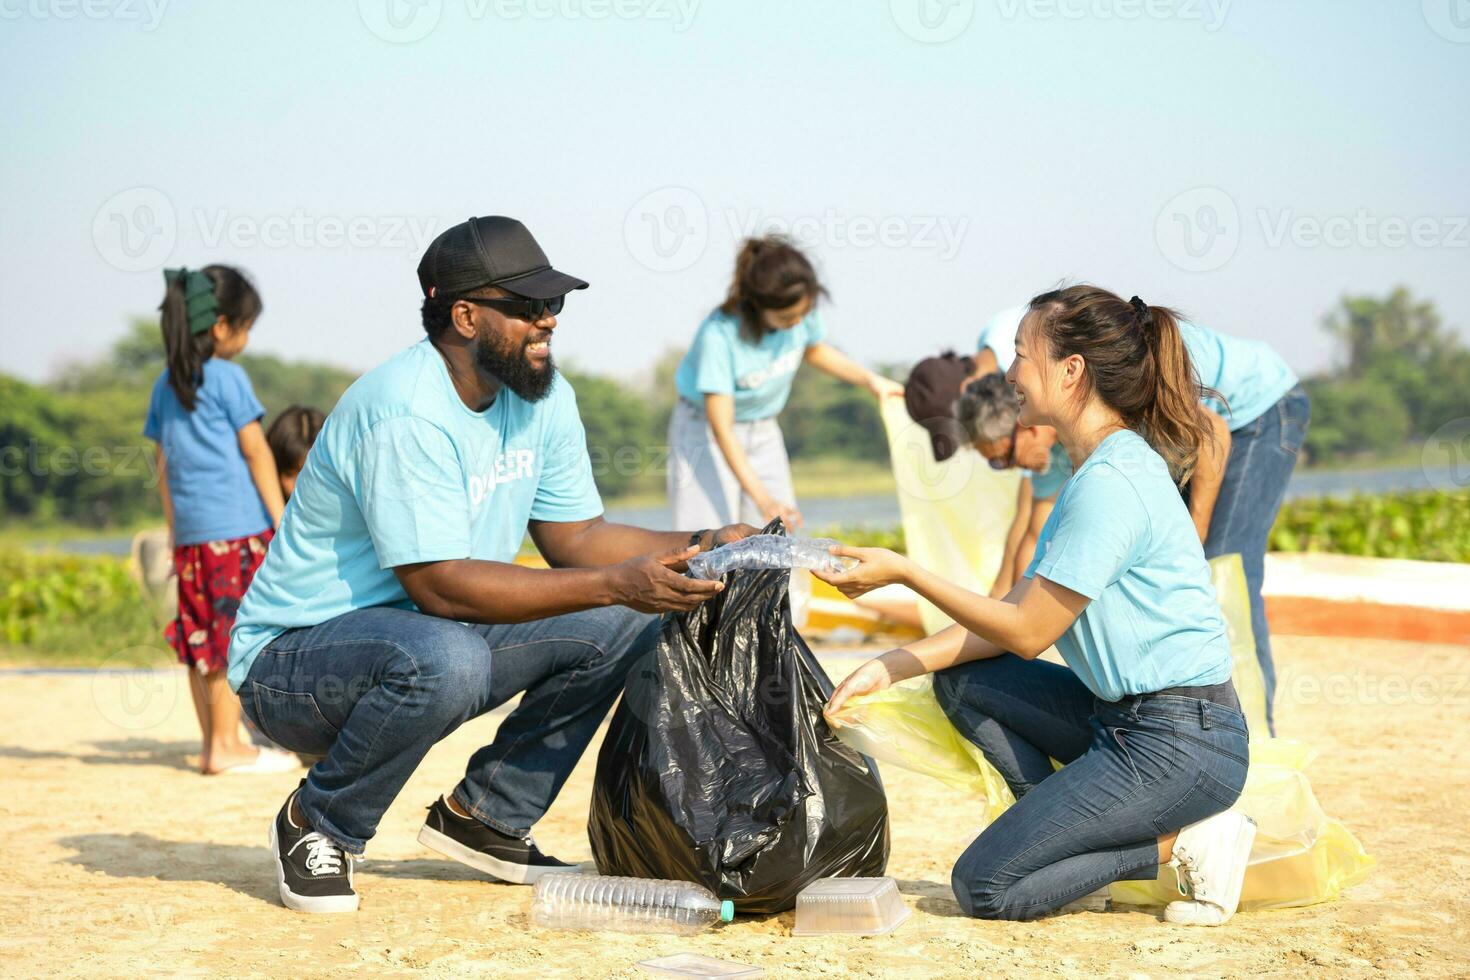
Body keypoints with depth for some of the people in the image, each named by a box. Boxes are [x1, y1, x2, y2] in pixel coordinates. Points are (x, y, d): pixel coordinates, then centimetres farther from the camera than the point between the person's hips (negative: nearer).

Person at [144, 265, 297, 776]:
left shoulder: (165, 385, 12)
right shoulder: (228, 378, -7)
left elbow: (164, 467, 15)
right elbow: (256, 452, -7)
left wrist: (176, 534, 19)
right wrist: (282, 523, -4)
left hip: (191, 533, 7)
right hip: (238, 527, -7)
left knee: (201, 638, 9)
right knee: (237, 636, -3)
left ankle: (212, 743, 15)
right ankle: (227, 745, -3)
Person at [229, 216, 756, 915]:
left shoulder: (544, 397, 1)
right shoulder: (404, 413, -26)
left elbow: (575, 538, 5)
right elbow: (442, 586, -30)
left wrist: (698, 547, -12)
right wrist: (615, 583, -33)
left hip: (426, 636, 8)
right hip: (293, 660, -8)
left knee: (623, 627, -4)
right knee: (445, 658, -39)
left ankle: (486, 816, 8)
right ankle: (317, 827, -11)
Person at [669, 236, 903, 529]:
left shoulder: (802, 310, -18)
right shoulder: (719, 335, -33)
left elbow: (813, 350, 9)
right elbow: (721, 427, -32)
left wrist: (871, 380, -1)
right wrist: (761, 497, -37)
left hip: (763, 431, 6)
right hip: (705, 432, -6)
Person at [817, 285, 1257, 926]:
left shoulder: (1109, 483, -19)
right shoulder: (1099, 470, 13)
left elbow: (1027, 632, -16)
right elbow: (1016, 611, 11)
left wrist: (905, 573, -9)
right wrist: (890, 668, 4)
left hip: (1180, 745, -10)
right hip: (1127, 716, 10)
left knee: (983, 888, -7)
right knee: (961, 680, 9)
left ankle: (1183, 844, -3)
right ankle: (1067, 833, 4)